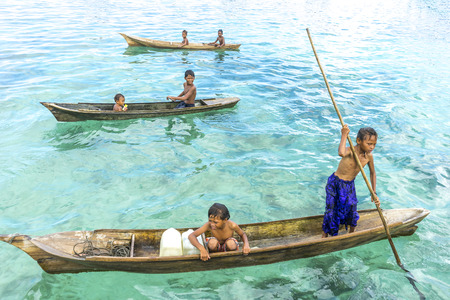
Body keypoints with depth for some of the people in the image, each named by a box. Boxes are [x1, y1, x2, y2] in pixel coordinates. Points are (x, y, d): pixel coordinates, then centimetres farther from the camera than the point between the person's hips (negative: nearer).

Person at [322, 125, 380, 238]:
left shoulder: (369, 156, -9)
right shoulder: (350, 151, -27)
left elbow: (373, 174, 7)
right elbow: (341, 153, -55)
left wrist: (374, 194, 5)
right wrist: (344, 135, -46)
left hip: (349, 186, 5)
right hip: (335, 183, -5)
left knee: (352, 210, 8)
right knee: (331, 210, 1)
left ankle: (352, 232, 36)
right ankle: (325, 234, 23)